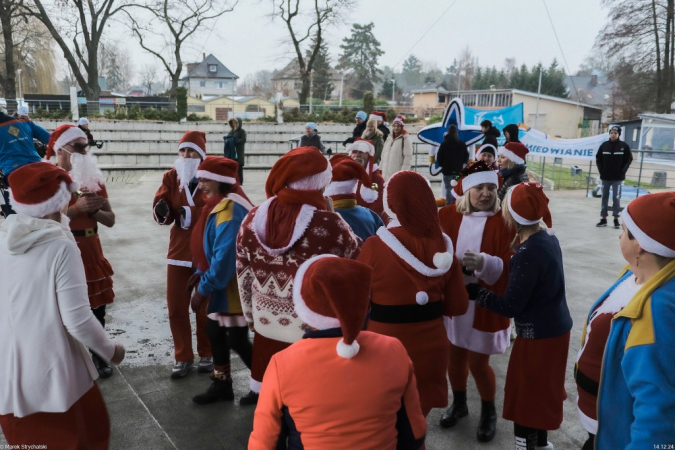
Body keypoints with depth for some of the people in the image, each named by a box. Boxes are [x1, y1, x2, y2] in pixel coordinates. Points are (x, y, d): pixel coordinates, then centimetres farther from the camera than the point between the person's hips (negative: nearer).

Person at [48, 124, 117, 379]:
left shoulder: (94, 178, 8)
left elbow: (110, 220, 7)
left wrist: (93, 210, -11)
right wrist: (77, 208, -25)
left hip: (91, 250, 6)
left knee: (97, 306, 11)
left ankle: (97, 356, 26)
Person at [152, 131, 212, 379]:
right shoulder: (171, 177, 2)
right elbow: (161, 215, -6)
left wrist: (190, 213, -28)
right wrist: (162, 211, -29)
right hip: (179, 251, 3)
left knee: (205, 307, 11)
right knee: (176, 307, 7)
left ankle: (206, 354, 29)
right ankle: (183, 357, 24)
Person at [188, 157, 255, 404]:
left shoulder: (229, 209, -24)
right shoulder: (218, 205, 9)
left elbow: (225, 257, -28)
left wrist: (203, 289, -20)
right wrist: (202, 274, 7)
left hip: (235, 288, -10)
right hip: (223, 285, 10)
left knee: (236, 340, -1)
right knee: (215, 331, 17)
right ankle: (222, 383, 32)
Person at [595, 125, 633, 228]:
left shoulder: (624, 146, -2)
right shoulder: (604, 145, 2)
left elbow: (629, 159, 2)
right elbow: (598, 158, 10)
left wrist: (622, 171, -5)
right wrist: (601, 170, 1)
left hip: (618, 177, -2)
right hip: (605, 177, 2)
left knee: (616, 198, -2)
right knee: (605, 197, 7)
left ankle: (616, 219, 7)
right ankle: (603, 219, 13)